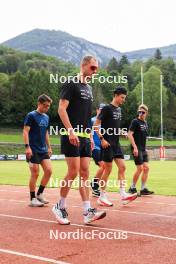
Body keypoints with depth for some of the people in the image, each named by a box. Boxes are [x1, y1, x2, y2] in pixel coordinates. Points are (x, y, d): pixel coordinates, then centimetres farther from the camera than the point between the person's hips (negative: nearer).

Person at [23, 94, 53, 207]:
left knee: (49, 170, -3)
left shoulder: (46, 117, 14)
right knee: (35, 174, -4)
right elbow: (25, 131, -12)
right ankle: (33, 199, 7)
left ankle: (39, 194, 13)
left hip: (43, 150, 7)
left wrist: (49, 147, 20)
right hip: (33, 150, -7)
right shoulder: (31, 116, -7)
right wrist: (27, 147, -21)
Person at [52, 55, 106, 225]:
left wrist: (90, 136, 18)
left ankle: (87, 212, 4)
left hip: (84, 137, 8)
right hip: (72, 136, -8)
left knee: (85, 173, 4)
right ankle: (60, 207, 9)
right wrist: (71, 131, -21)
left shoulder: (88, 88, 19)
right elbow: (61, 109, -13)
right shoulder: (71, 84, -5)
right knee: (73, 172, -8)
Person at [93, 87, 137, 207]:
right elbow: (96, 124, -12)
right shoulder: (107, 108, -9)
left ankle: (123, 195, 3)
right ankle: (102, 197, 7)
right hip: (108, 144, -8)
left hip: (116, 143, 8)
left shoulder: (119, 109, 14)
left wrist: (117, 138, 17)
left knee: (122, 167, 1)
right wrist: (102, 139, -17)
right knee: (108, 169, -3)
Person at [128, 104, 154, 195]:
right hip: (137, 149, -8)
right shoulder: (135, 121, -8)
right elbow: (129, 134, -15)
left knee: (146, 168, 4)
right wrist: (135, 147, -21)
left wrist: (144, 148, 18)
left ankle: (143, 189, 11)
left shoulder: (145, 123, 15)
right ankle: (132, 188, 5)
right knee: (140, 168, -9)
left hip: (143, 149, 8)